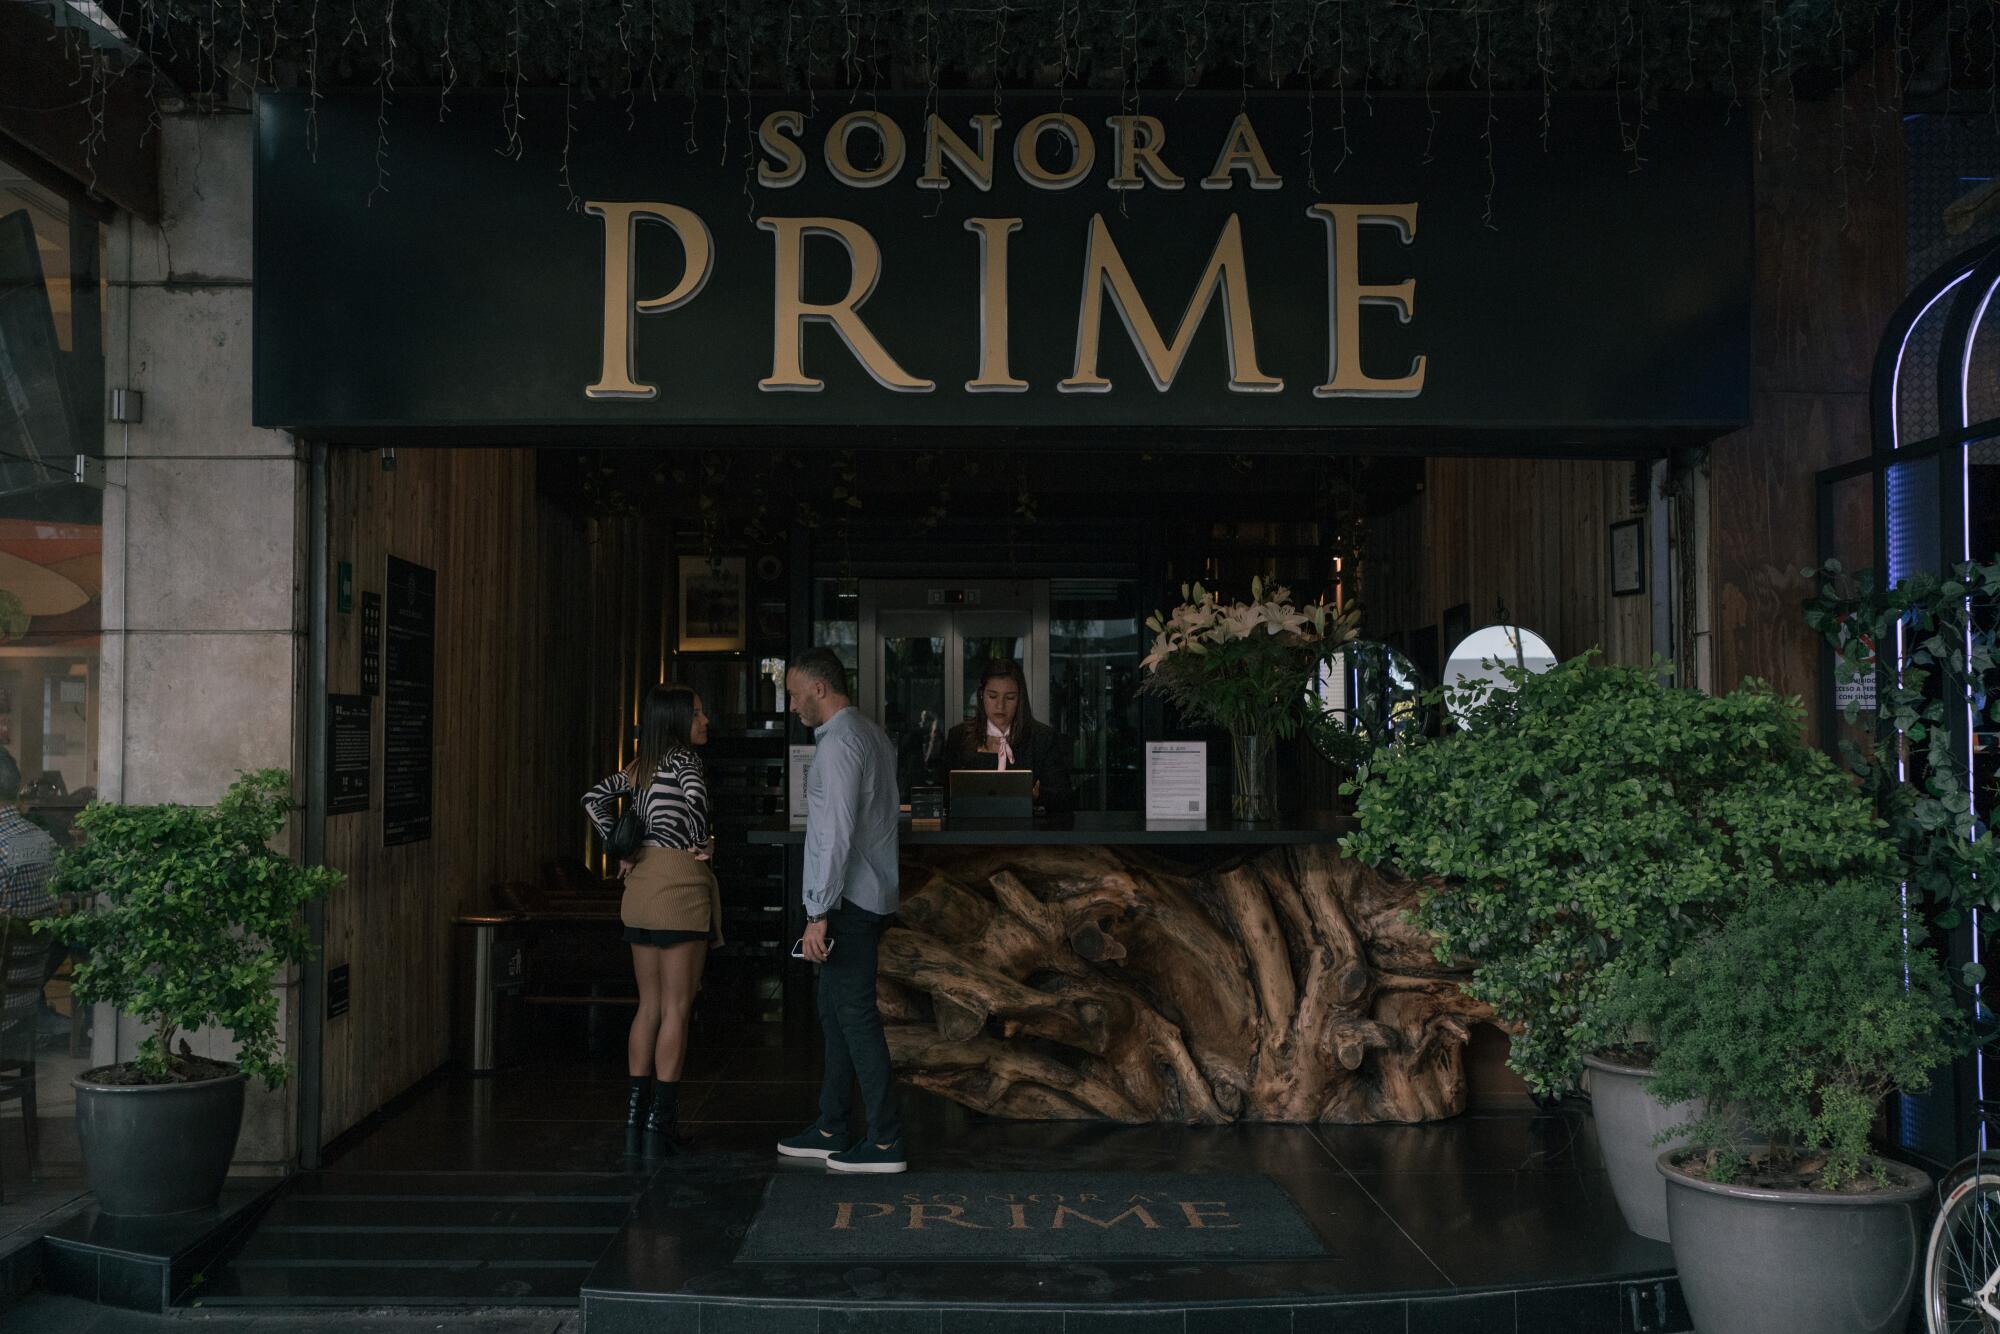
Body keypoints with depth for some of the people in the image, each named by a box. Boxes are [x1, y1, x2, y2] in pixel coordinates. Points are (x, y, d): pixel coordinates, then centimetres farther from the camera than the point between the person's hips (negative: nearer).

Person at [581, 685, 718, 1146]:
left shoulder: (642, 766, 16)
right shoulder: (683, 758, -7)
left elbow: (595, 797, 17)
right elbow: (696, 794, -25)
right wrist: (703, 845, -10)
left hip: (642, 883, 8)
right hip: (680, 883, -8)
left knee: (649, 1004, 13)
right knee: (676, 1007, -2)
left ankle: (635, 1109, 14)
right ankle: (662, 1117, -1)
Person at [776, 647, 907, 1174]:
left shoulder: (838, 745, -16)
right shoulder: (874, 735, 14)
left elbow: (837, 834, -22)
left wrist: (819, 913, -21)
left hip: (848, 899, -10)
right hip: (872, 895, 10)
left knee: (855, 1013, -5)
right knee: (835, 1011, 15)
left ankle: (886, 1141, -1)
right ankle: (830, 1130, 22)